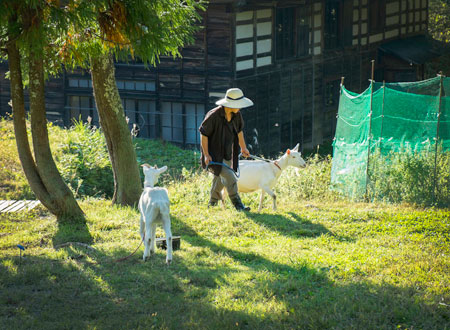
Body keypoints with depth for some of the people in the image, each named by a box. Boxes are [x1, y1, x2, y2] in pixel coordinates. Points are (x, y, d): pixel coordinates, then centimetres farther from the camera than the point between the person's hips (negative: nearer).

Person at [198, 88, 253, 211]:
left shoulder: (236, 114, -3)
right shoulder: (213, 115, -25)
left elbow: (239, 131, 15)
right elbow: (203, 134, -18)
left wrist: (243, 148, 23)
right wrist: (206, 155, -19)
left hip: (227, 153, 8)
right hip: (214, 154, -8)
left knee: (221, 177, 21)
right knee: (229, 177, -18)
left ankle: (212, 203, 39)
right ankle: (237, 204, -11)